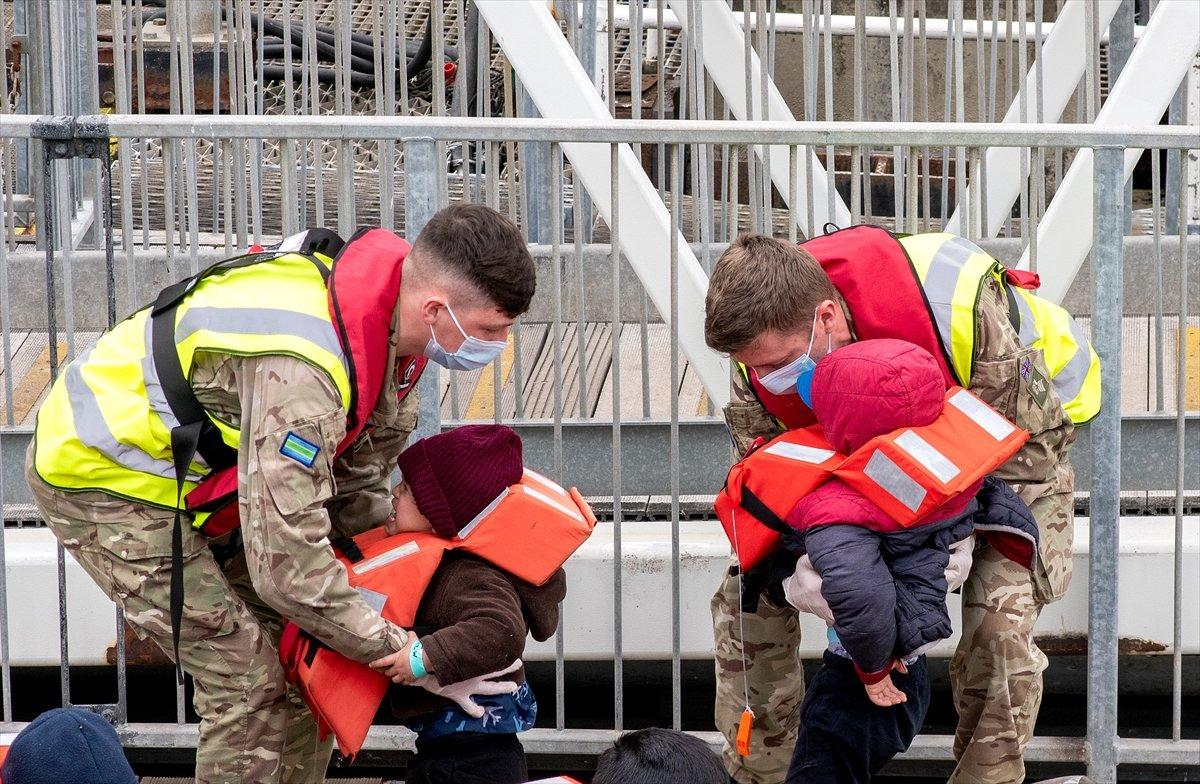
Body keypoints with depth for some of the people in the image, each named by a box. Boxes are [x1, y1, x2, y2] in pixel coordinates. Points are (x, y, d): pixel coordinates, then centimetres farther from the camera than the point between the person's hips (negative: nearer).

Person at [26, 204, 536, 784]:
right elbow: (286, 562, -36)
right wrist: (387, 646, -23)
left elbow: (357, 480, 8)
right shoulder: (300, 366, -38)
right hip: (101, 477, -9)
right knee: (248, 678, -12)